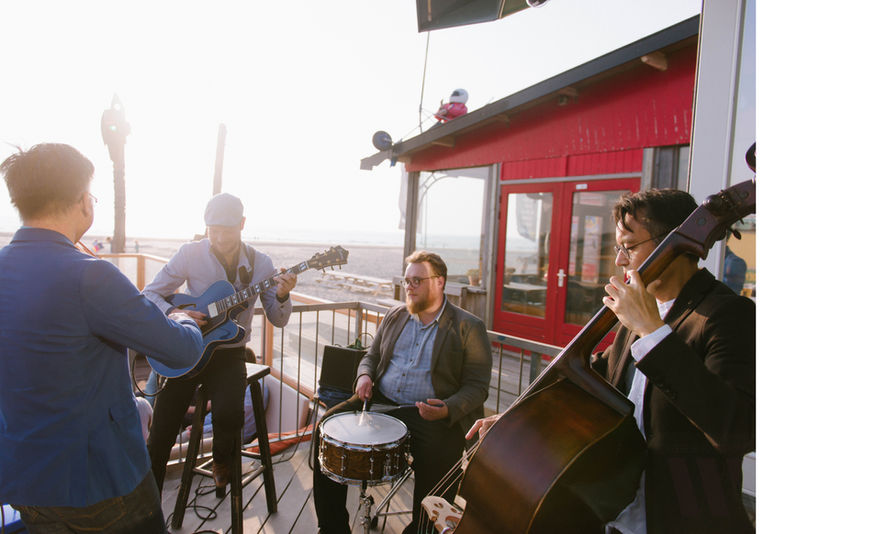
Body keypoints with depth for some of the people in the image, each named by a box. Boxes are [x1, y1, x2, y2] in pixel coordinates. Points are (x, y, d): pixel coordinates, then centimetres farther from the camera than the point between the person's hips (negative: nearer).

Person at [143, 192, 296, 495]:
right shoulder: (190, 254, -7)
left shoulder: (260, 264, -4)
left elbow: (278, 320, -2)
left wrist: (282, 296, -24)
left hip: (229, 354, 0)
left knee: (228, 414, -27)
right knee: (160, 438, -4)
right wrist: (174, 313, -21)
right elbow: (150, 294, -1)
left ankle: (222, 460, 9)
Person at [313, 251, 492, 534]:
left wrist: (447, 409, -24)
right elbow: (372, 354, 23)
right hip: (380, 401, 5)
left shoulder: (469, 327, -3)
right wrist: (365, 375, 0)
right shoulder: (395, 316, 14)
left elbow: (476, 386, -6)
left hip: (430, 413, -5)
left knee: (436, 460, -32)